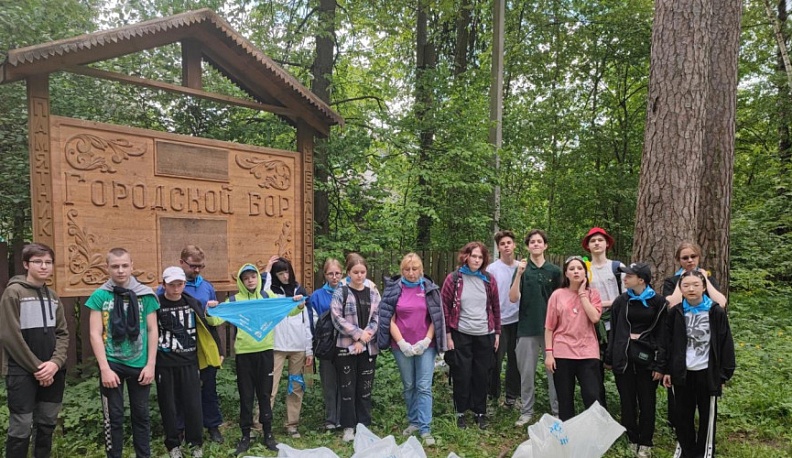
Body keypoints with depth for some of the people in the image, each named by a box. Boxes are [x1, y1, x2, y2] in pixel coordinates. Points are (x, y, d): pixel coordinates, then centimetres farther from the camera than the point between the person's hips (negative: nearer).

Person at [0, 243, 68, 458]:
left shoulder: (52, 296, 11)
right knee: (21, 428, -2)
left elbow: (62, 333, 8)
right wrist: (36, 367, -13)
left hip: (52, 372, 5)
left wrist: (56, 362, -10)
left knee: (47, 425, 12)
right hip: (23, 373, -5)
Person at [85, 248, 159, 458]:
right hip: (112, 365, -1)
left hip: (139, 365, 1)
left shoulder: (146, 295, -2)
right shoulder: (99, 296, -4)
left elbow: (152, 330, 2)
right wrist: (105, 368, -10)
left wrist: (150, 364, -2)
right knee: (114, 416, 9)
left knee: (141, 414, 12)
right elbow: (95, 334, -5)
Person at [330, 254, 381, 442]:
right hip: (346, 347, -2)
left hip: (369, 348, 3)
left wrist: (365, 337, -11)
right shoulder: (340, 293, -2)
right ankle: (349, 426, 14)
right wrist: (358, 334, -14)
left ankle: (364, 425, 20)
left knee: (365, 388, 9)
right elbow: (337, 318, -10)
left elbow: (377, 319, 2)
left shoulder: (373, 293, 7)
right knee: (347, 388, 3)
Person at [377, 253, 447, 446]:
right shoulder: (394, 289, -2)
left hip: (425, 345, 0)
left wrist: (426, 341, -9)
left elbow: (436, 318, 2)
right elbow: (389, 319, -2)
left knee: (424, 387, -3)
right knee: (408, 386, 12)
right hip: (402, 346, 1)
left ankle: (425, 429, 1)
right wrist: (402, 343, -10)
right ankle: (413, 421, 26)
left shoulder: (429, 288, 1)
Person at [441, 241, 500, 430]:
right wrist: (448, 335, -6)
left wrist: (497, 333, 9)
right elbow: (445, 308, -4)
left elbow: (496, 307, 10)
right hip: (461, 335, -2)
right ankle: (460, 412, 22)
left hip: (484, 335, 3)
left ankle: (480, 412, 26)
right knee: (462, 375, 5)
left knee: (482, 375, 10)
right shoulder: (453, 279, -6)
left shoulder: (489, 280, 3)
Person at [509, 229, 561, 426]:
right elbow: (513, 298, -9)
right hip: (527, 328, -1)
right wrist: (519, 274, -20)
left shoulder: (554, 270, 4)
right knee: (527, 372, 7)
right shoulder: (522, 269, 0)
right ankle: (526, 411, 19)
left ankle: (557, 410, 19)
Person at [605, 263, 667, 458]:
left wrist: (660, 365, -7)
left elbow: (662, 335, -3)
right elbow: (613, 331, 8)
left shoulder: (658, 302, -3)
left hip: (647, 357, -2)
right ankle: (632, 440, 23)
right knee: (627, 401, 9)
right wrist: (609, 358, 7)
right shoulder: (621, 301, 5)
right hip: (623, 357, 2)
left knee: (647, 402, 7)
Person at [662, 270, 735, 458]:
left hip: (707, 373, -2)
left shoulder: (716, 312, -7)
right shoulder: (675, 312, 0)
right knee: (682, 415, 11)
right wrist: (667, 370, 5)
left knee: (707, 415, 13)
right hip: (682, 372, 2)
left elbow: (726, 344, -4)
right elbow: (668, 344, 6)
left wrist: (724, 374, -5)